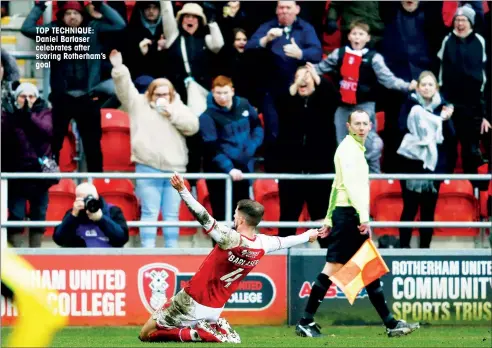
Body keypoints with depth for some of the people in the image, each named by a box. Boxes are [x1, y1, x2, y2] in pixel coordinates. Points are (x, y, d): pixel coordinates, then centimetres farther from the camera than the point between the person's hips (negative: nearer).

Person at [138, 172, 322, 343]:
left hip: (192, 302, -6)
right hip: (215, 310, 6)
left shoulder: (230, 239, -22)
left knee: (146, 334, 1)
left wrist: (182, 190, -36)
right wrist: (308, 236, 38)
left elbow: (203, 217, -32)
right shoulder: (262, 244, -3)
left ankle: (189, 334, -16)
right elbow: (284, 242, 17)